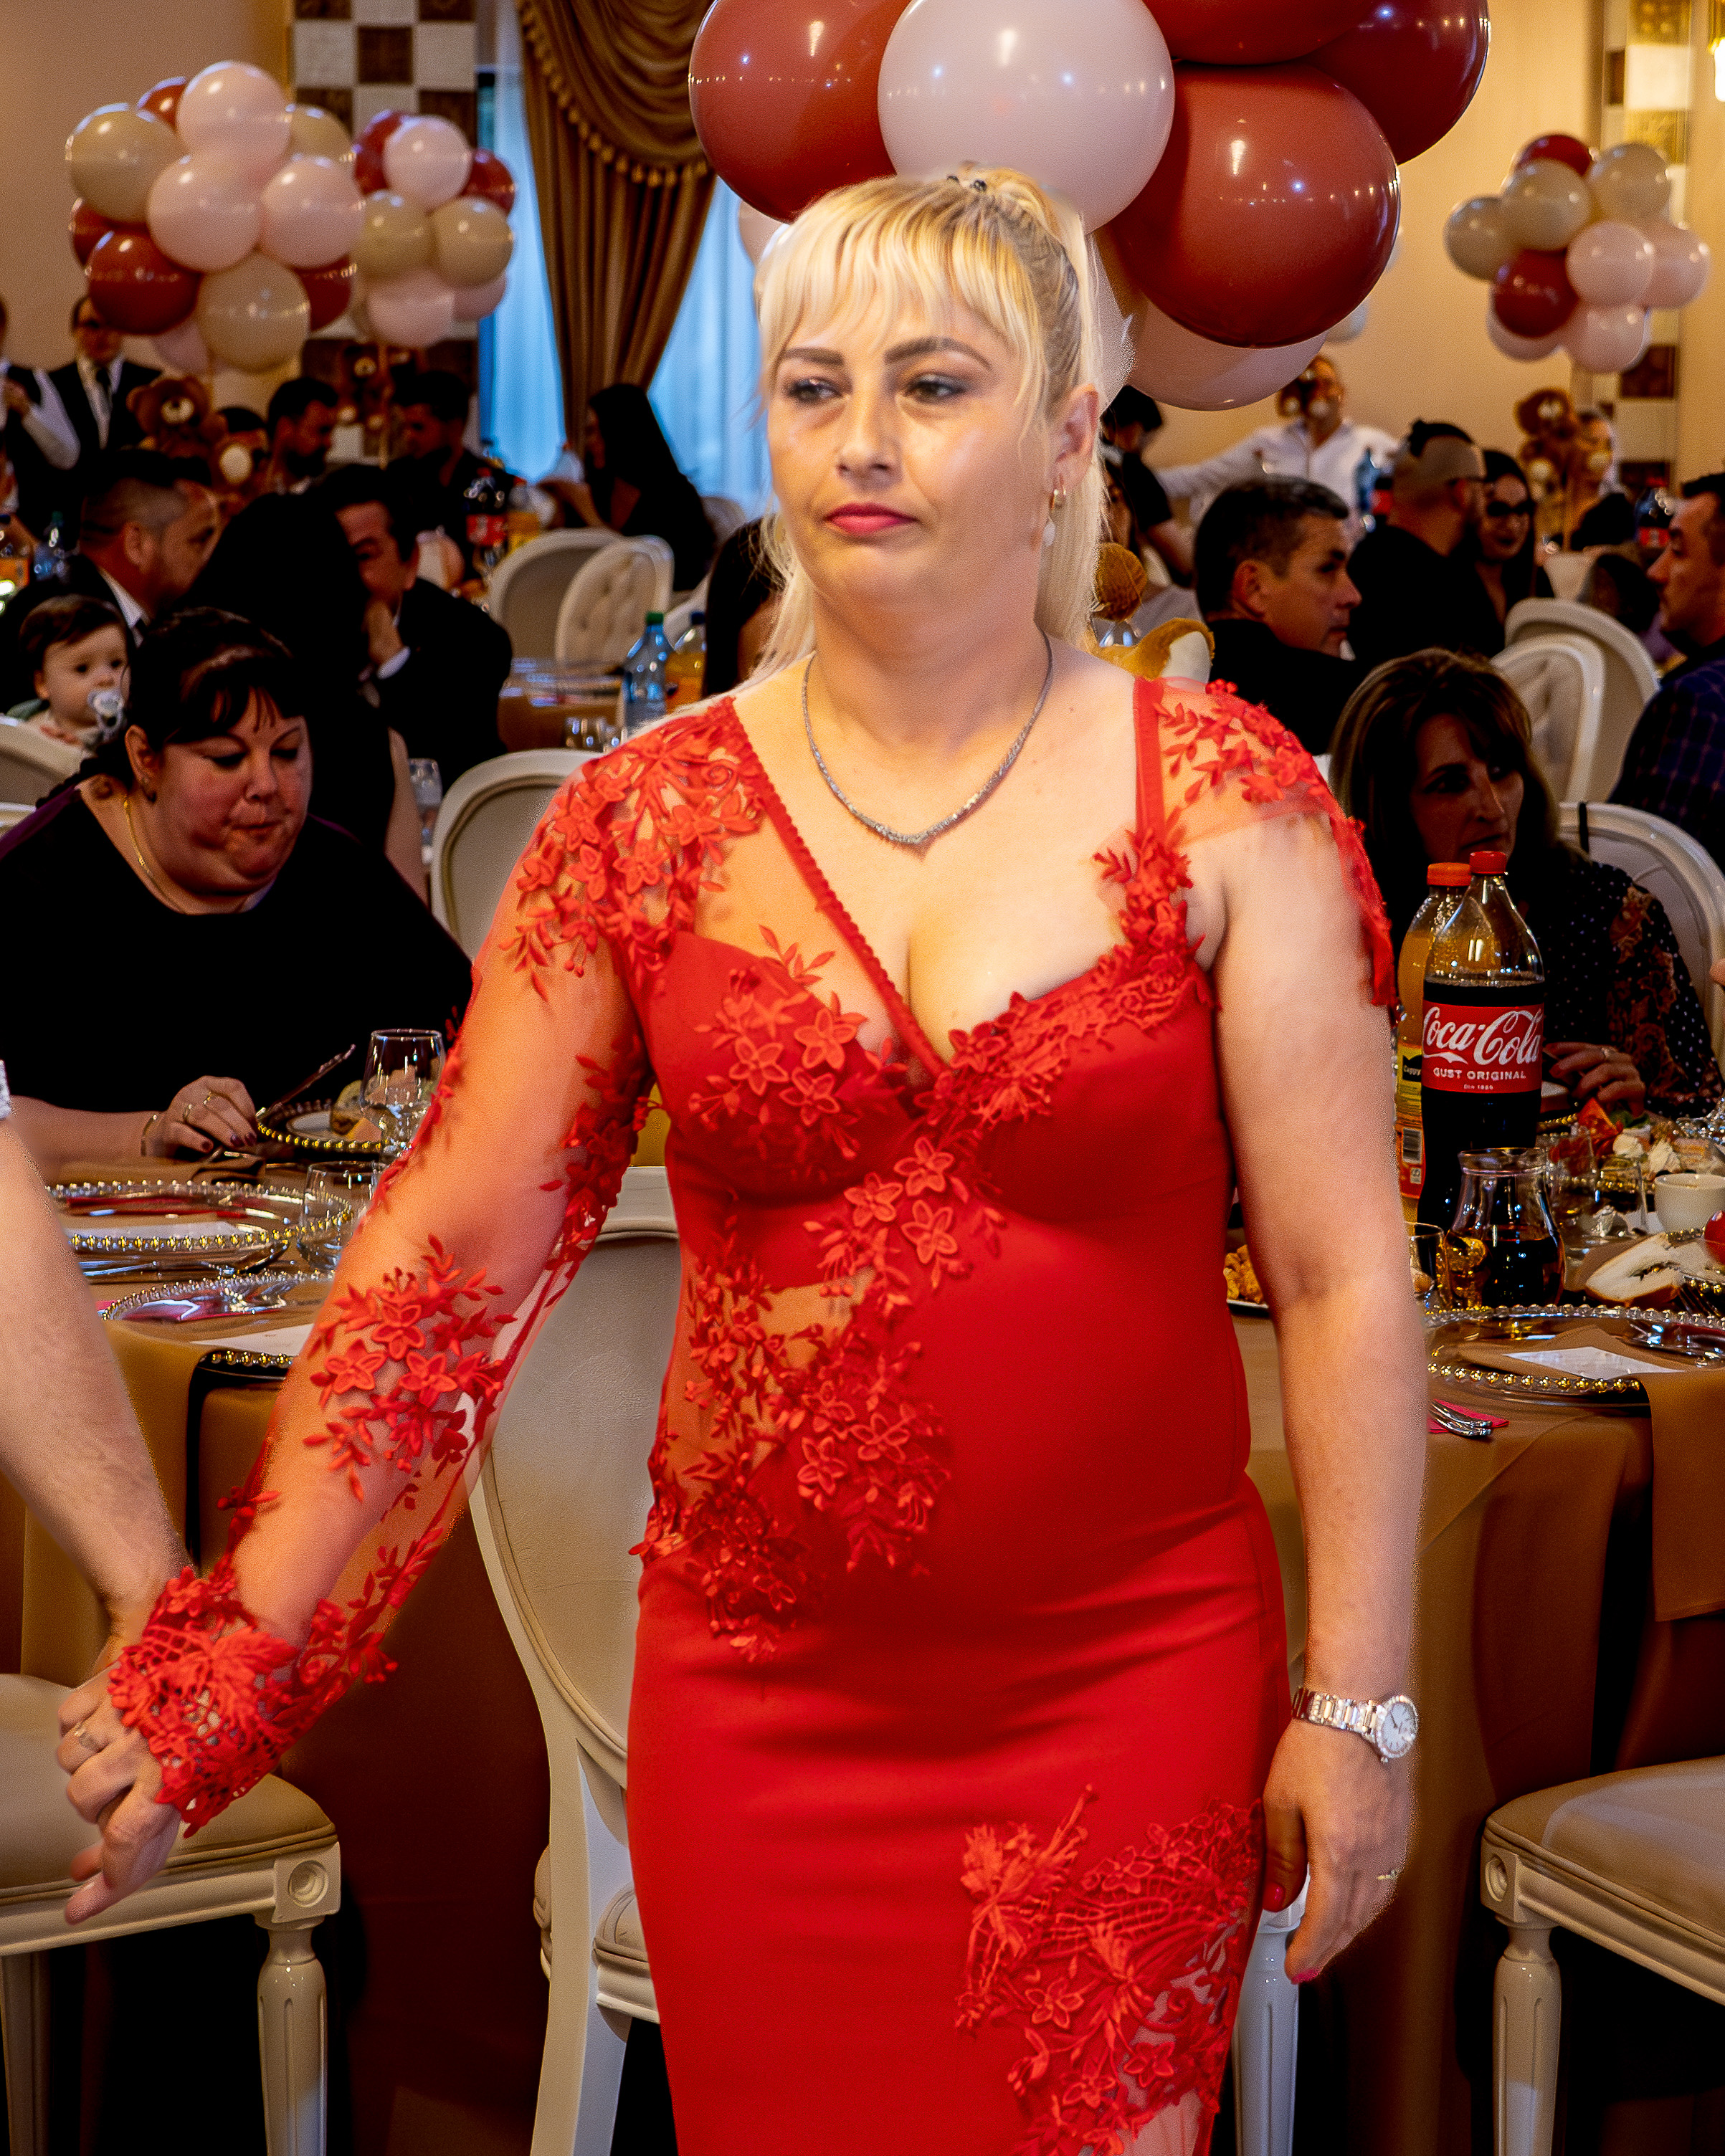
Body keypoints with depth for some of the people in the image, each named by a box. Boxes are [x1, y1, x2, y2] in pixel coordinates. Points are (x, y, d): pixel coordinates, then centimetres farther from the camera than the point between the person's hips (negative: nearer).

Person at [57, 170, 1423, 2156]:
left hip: (1137, 1690, -1)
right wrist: (229, 1665, -6)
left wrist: (1357, 1701, -6)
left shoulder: (1221, 800, -5)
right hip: (756, 1688, 2)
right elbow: (442, 1264, 0)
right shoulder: (644, 822, -1)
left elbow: (1344, 1281, -4)